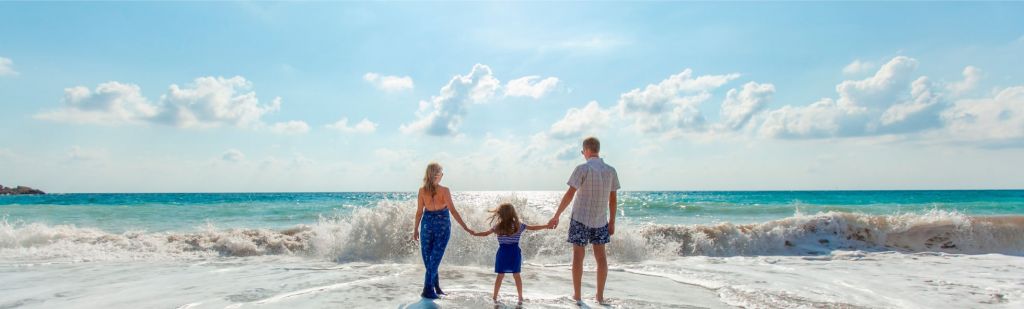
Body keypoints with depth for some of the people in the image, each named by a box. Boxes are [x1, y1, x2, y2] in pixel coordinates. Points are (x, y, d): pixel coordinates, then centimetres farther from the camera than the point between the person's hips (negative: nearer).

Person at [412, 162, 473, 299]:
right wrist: (465, 227, -12)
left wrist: (416, 229, 11)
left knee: (428, 258, 14)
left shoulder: (422, 191, -5)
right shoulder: (444, 190, -14)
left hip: (427, 224, 3)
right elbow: (453, 211, -16)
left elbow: (419, 212, 0)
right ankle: (428, 290, 2)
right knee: (435, 258, 4)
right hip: (442, 225, -2)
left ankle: (436, 287, 22)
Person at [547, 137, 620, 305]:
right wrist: (612, 221, 13)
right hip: (601, 220, 4)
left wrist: (556, 216, -9)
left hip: (581, 218, -4)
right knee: (600, 256, 11)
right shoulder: (611, 170, 2)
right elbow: (613, 198, 5)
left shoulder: (582, 169, -12)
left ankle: (577, 295, 10)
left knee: (578, 255, 4)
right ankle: (600, 296, 16)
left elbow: (570, 194, -14)